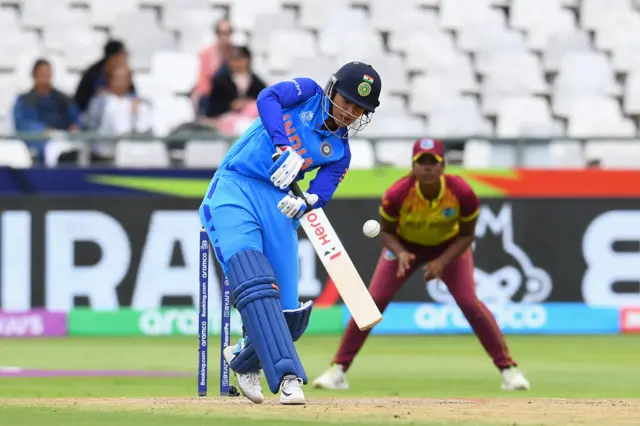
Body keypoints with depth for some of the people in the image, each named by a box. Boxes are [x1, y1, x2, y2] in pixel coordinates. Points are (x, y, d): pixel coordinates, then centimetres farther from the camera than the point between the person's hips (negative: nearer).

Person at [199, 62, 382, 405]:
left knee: (287, 312, -3)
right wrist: (284, 147, -25)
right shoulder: (307, 93, 6)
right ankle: (286, 375, -33)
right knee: (254, 283, -25)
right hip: (233, 191, -4)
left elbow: (322, 194, -3)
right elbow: (267, 97, -14)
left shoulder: (339, 152, 12)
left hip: (278, 206, 4)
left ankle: (244, 360, 27)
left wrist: (305, 203, -26)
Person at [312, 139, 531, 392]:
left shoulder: (462, 193, -31)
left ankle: (508, 368, -6)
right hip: (405, 245, 0)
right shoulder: (397, 195, -32)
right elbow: (387, 232, -14)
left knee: (469, 303, -16)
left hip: (450, 246, 0)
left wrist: (442, 262, -29)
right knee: (373, 301, -11)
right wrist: (400, 253, -35)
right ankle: (338, 369, -3)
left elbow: (466, 236, -15)